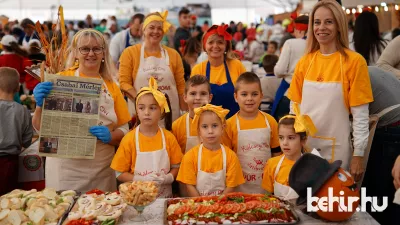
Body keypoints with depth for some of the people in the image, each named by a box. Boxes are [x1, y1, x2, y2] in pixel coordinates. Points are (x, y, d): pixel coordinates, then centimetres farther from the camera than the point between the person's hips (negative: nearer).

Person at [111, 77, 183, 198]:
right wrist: (141, 179, -14)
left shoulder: (168, 137, 1)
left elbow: (176, 167, 8)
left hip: (164, 195, 1)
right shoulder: (129, 139, -3)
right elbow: (120, 174, -1)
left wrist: (167, 178, -12)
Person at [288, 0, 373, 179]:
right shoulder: (304, 62, 3)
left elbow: (361, 115, -9)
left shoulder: (354, 61, -10)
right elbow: (295, 107, 9)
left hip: (336, 147, -3)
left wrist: (358, 154, -10)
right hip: (303, 144, 4)